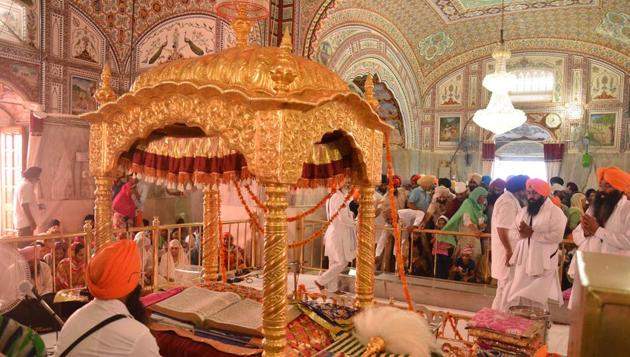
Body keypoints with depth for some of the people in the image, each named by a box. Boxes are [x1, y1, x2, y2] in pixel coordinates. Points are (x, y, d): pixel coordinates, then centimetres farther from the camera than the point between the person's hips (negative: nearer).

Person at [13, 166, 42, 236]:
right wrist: (32, 221, -22)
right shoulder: (27, 186, -15)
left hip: (21, 221, 10)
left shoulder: (22, 184, 16)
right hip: (25, 222, -10)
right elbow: (25, 205, -22)